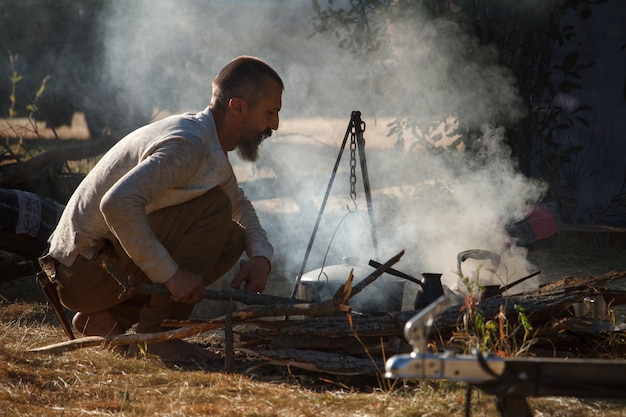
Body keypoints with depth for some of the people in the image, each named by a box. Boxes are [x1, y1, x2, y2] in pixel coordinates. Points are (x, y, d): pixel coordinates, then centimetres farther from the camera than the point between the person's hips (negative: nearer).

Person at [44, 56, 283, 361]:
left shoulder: (209, 144, 12)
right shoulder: (188, 145, -20)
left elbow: (239, 204, 28)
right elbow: (118, 203, -34)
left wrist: (261, 256, 8)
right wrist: (170, 273, -30)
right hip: (86, 272, -10)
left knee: (230, 239, 9)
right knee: (213, 208, -18)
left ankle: (107, 319, 8)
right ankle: (157, 334, -12)